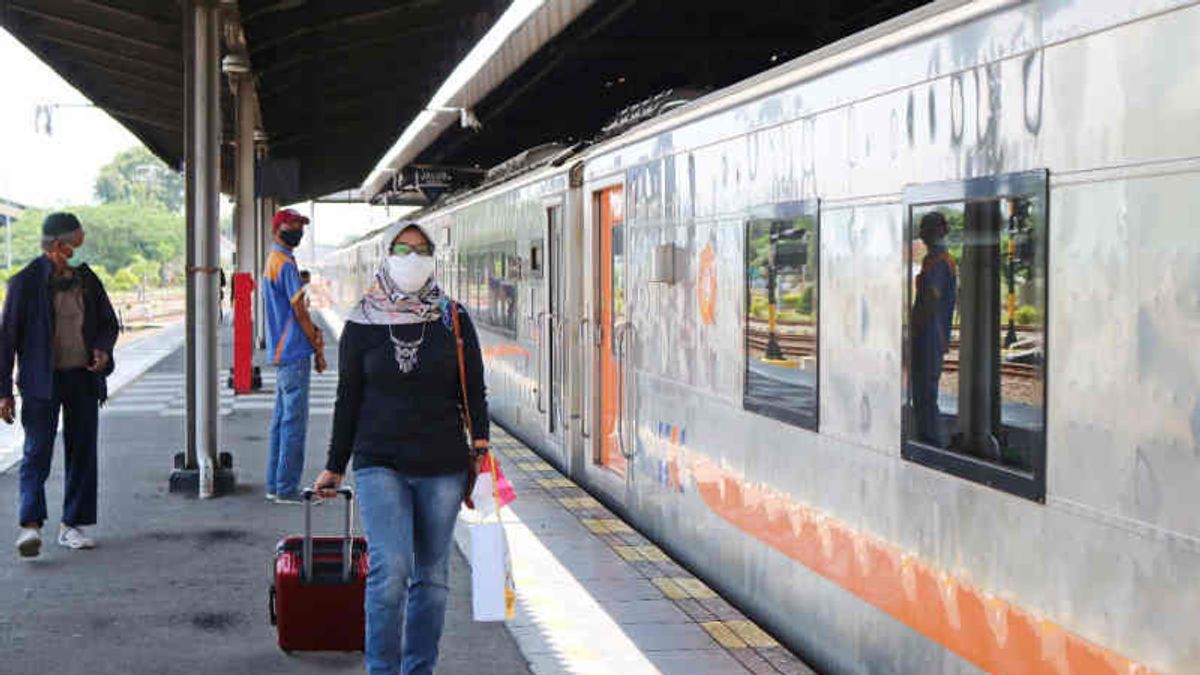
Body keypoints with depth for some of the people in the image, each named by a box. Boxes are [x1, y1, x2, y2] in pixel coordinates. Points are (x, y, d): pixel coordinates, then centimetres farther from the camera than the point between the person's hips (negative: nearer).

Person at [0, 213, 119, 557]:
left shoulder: (86, 279, 6)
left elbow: (109, 322, 18)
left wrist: (102, 350, -5)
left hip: (83, 377, 5)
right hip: (42, 379, -5)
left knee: (82, 451, 6)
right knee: (38, 451, -12)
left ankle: (72, 525, 15)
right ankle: (30, 525, -18)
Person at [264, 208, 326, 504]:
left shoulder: (273, 261, 18)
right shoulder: (285, 263, -13)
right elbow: (299, 309, -14)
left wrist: (312, 331, 5)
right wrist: (318, 349, -7)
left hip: (281, 353, 10)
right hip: (294, 352, -10)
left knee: (282, 419, 13)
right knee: (295, 419, -7)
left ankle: (274, 485, 18)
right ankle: (286, 488, -5)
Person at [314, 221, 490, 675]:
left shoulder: (453, 320, 5)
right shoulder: (362, 324, 3)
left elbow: (475, 390, 9)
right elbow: (348, 399, 8)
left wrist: (480, 442, -4)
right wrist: (335, 467, 11)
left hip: (442, 467, 2)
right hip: (380, 464, -2)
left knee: (430, 577, 7)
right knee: (390, 571, -15)